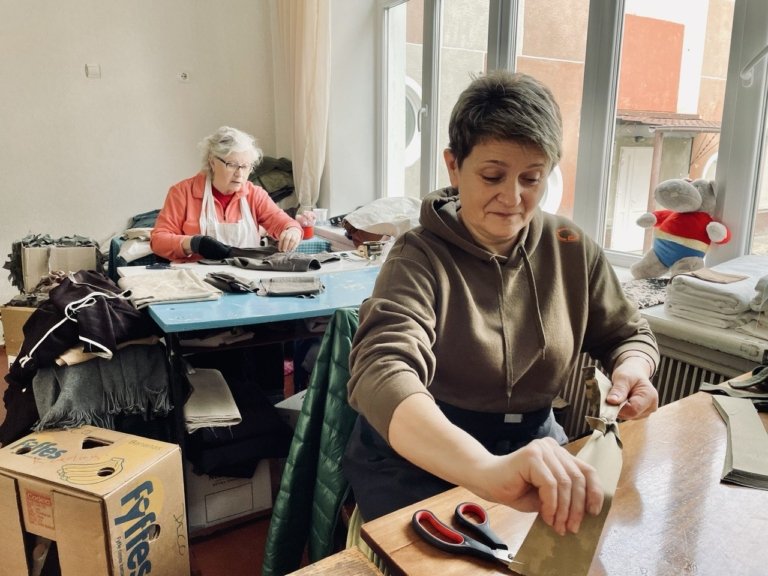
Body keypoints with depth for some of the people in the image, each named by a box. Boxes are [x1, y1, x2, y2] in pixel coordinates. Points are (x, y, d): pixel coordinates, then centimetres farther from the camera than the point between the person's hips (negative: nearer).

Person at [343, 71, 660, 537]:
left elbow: (629, 335, 10)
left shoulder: (572, 250, -3)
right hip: (419, 462, -3)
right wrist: (487, 470, -53)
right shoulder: (420, 259, -18)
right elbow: (382, 374, -36)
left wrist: (631, 370, -15)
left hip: (534, 444, 4)